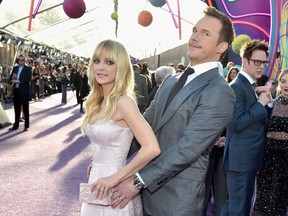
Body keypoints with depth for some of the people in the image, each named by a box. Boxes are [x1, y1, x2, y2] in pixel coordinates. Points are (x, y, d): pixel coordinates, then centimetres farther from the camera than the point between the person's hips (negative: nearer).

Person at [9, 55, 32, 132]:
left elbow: (28, 78, -15)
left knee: (25, 109, 1)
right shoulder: (15, 68, 15)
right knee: (17, 110, 11)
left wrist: (18, 81, -21)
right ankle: (16, 125, 18)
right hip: (16, 91, 5)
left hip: (24, 91, -5)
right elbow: (10, 77, 11)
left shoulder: (28, 68, -1)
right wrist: (13, 78, -13)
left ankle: (26, 126, 5)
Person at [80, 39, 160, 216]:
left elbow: (152, 148, -27)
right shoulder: (98, 102, 6)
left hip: (113, 188, -8)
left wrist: (115, 178, -22)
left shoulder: (123, 101, -19)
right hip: (99, 181, 8)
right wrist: (96, 164, 4)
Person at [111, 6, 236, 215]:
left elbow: (188, 147, -22)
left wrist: (138, 181, -22)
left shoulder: (219, 93, -16)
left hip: (178, 199, -7)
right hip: (149, 191, 7)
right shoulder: (171, 81, 11)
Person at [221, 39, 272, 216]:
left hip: (249, 157, 9)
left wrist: (267, 101, -2)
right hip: (241, 157, -9)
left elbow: (260, 119, 15)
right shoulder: (237, 87, -15)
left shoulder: (252, 86, 14)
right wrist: (261, 103, -17)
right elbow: (238, 124, -23)